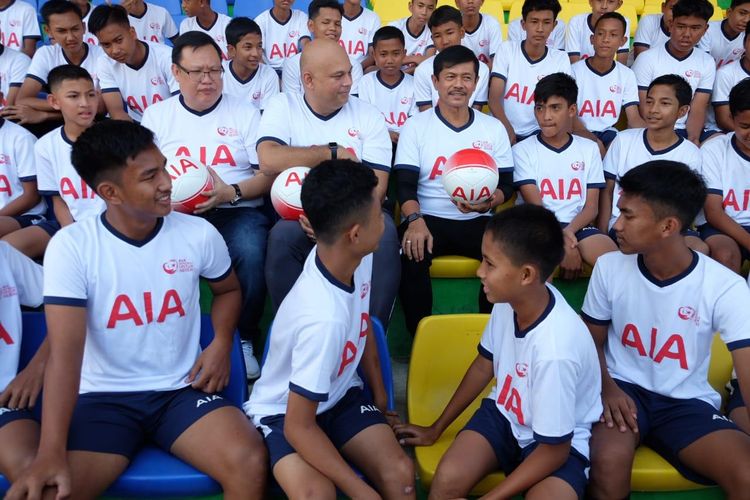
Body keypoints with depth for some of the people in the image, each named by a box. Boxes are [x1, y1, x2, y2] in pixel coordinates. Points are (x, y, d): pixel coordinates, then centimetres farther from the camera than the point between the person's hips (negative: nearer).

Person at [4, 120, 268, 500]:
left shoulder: (199, 234, -3)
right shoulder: (71, 246, -11)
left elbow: (228, 290, 19)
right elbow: (65, 352, -19)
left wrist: (221, 342, -2)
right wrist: (51, 452, -29)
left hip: (182, 390, 1)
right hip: (103, 397, -1)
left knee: (249, 463, -26)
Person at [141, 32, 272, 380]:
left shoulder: (245, 112, 11)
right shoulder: (156, 115, 14)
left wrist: (231, 192, -14)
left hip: (237, 211, -1)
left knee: (251, 253, -34)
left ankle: (243, 340, -10)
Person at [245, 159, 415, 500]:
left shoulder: (358, 259, -14)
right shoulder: (324, 318, -37)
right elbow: (299, 426, -28)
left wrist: (379, 392, 16)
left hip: (340, 395, 6)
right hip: (283, 411, -6)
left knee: (400, 472, -15)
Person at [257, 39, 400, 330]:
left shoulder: (368, 116, 7)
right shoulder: (283, 107, 6)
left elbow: (376, 185, -3)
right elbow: (269, 161, -14)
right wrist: (333, 153, -8)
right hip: (301, 212, -1)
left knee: (385, 237, -31)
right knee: (281, 237, -33)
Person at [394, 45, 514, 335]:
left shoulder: (493, 128, 11)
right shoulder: (415, 126, 5)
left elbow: (506, 184, 9)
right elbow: (405, 184, -4)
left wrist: (488, 202, -16)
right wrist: (415, 220, -25)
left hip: (477, 222, 2)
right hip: (428, 220, -1)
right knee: (411, 253, -34)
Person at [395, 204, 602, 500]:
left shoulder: (555, 350, -34)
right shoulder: (510, 300, -17)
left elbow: (554, 450, -21)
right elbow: (485, 365, 4)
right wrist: (436, 428, 14)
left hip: (560, 440, -4)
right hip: (506, 413, 5)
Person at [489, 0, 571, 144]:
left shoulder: (561, 59, 2)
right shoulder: (507, 50, -3)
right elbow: (494, 98, -10)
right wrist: (508, 132, -26)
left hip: (536, 134, 2)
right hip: (501, 131, -2)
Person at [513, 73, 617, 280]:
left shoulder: (589, 149, 13)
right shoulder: (522, 150, 4)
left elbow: (591, 207, 8)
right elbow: (535, 207, -6)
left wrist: (569, 231, -14)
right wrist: (563, 245, -19)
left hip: (577, 226, 3)